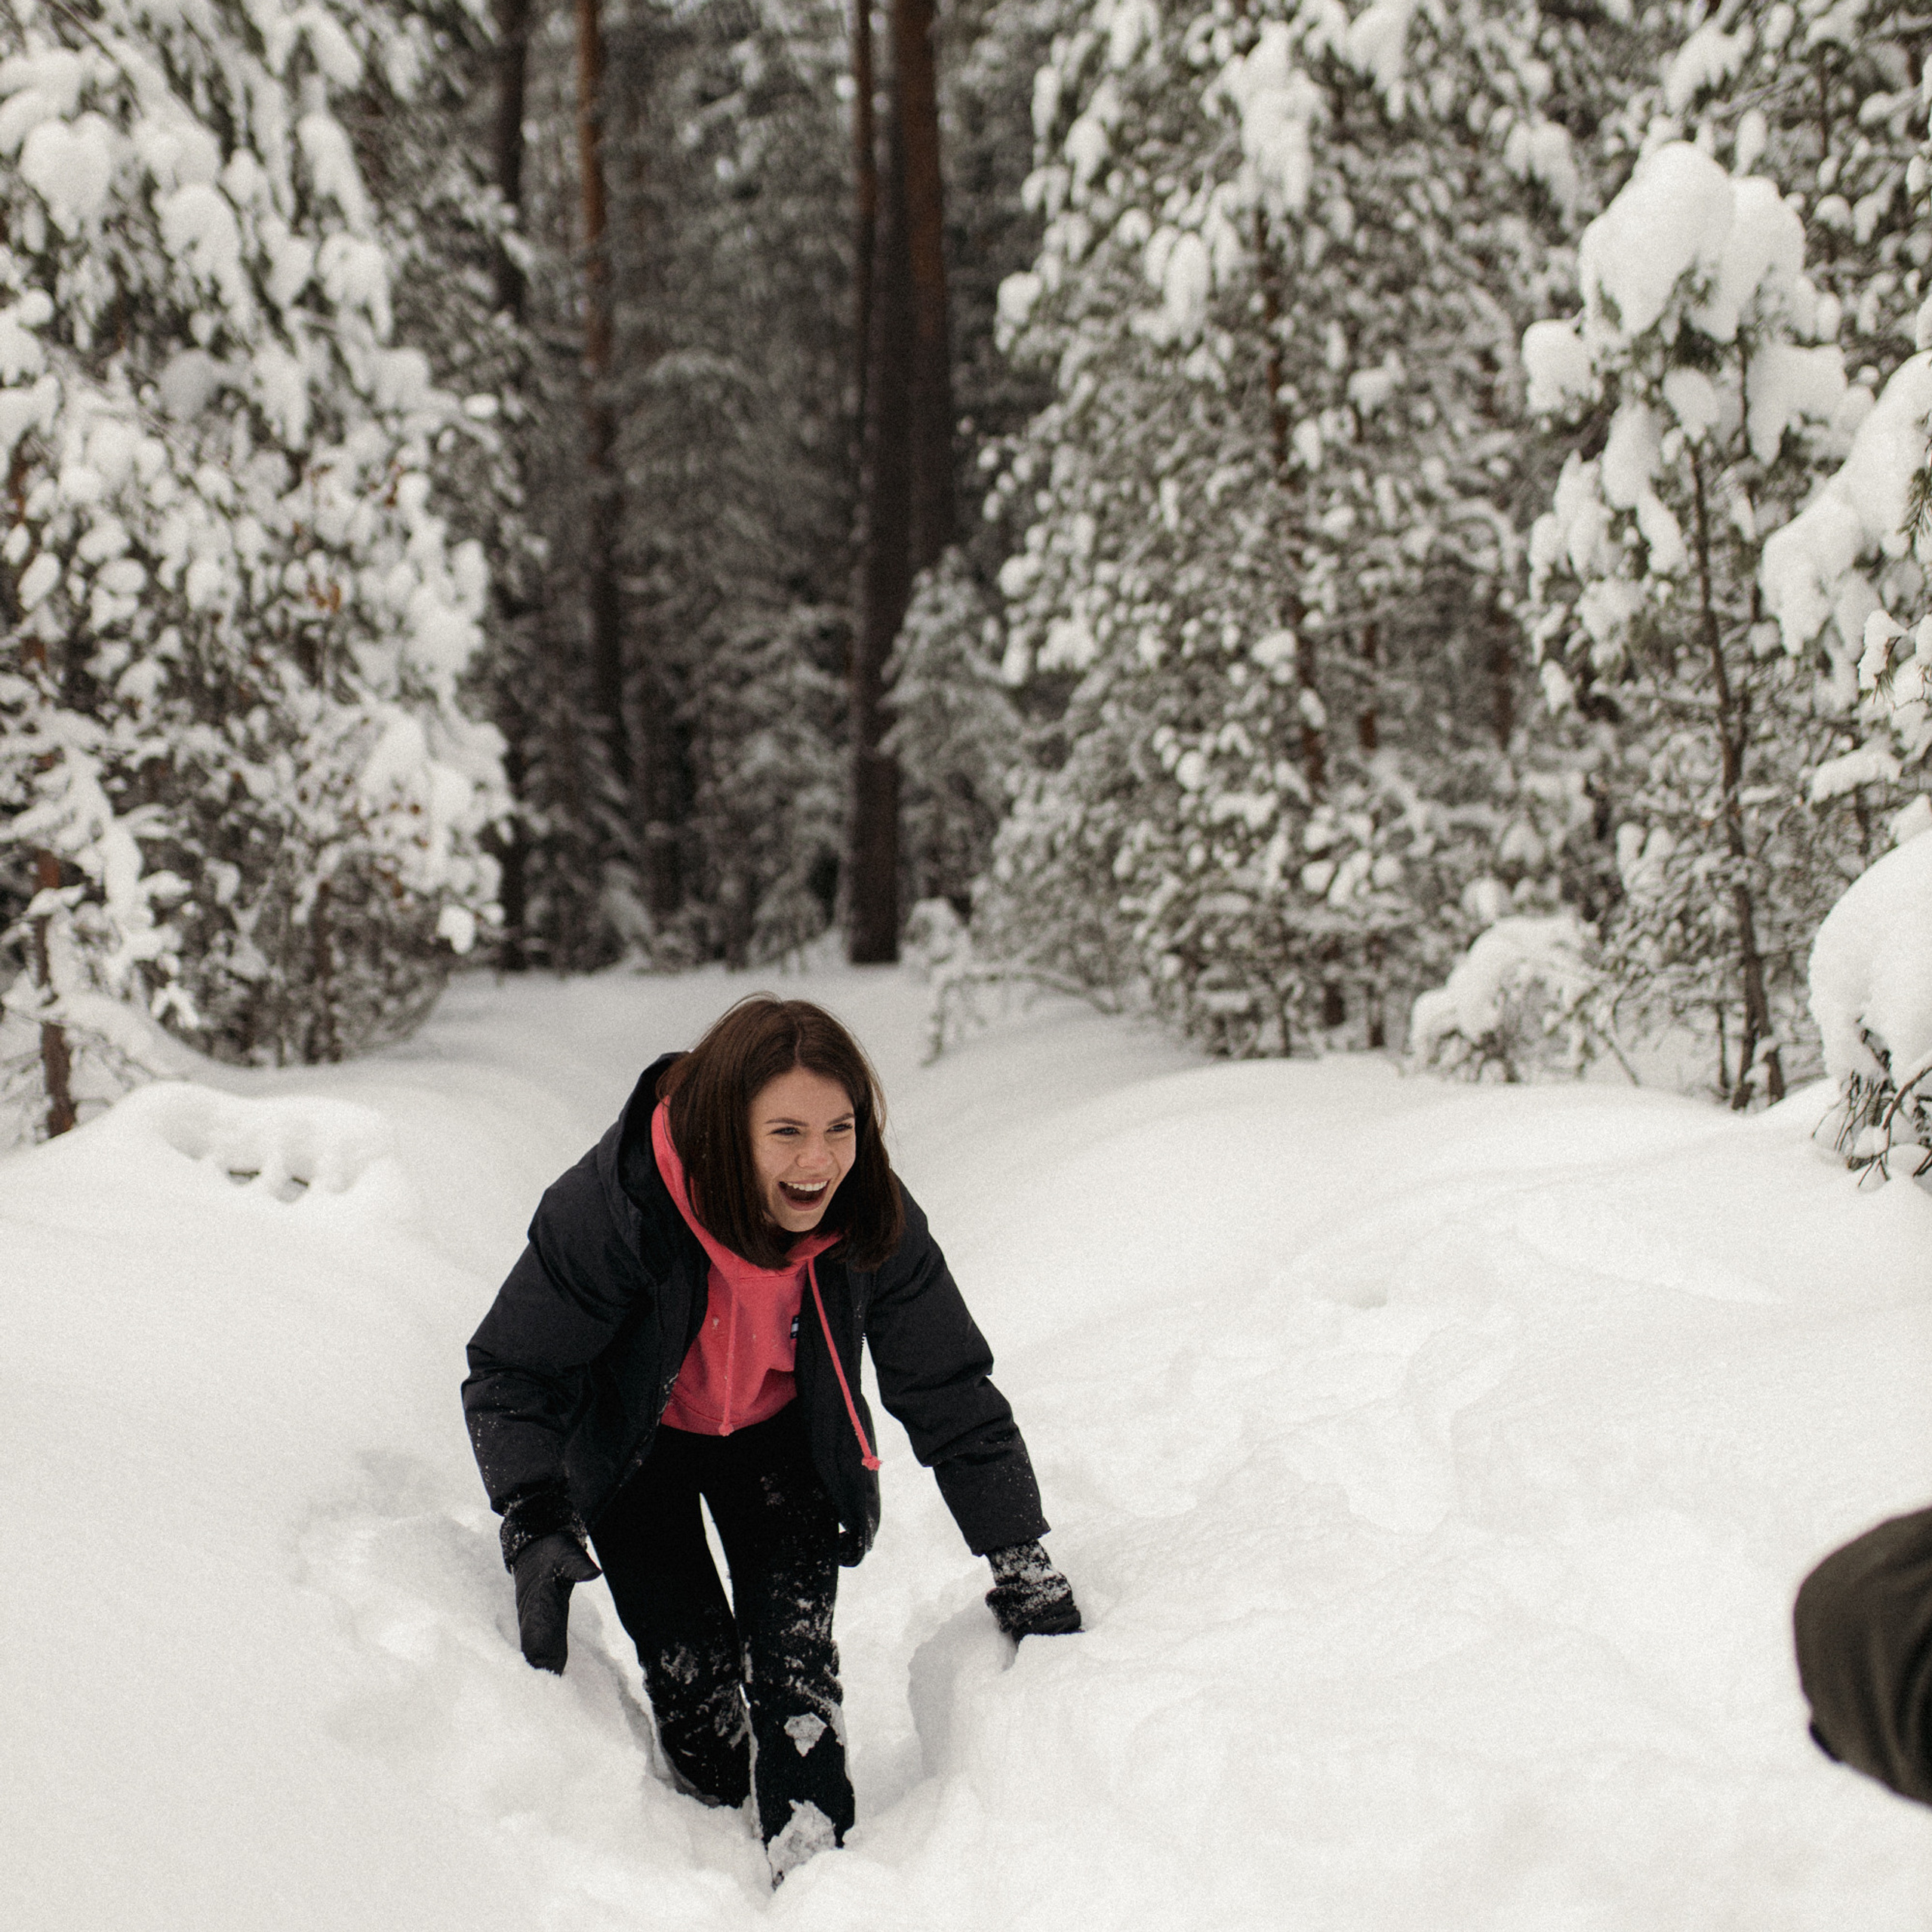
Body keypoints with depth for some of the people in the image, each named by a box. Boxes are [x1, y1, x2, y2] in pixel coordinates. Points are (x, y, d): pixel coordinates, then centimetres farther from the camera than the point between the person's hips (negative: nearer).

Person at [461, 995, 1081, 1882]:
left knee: (795, 1657, -14)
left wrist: (1031, 1579, -13)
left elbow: (955, 1397, -15)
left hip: (776, 1437, 2)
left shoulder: (876, 1222, -27)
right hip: (635, 1443, -2)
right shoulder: (616, 1203, -36)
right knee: (693, 1675, -7)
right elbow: (511, 1373, -24)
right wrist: (536, 1525, -37)